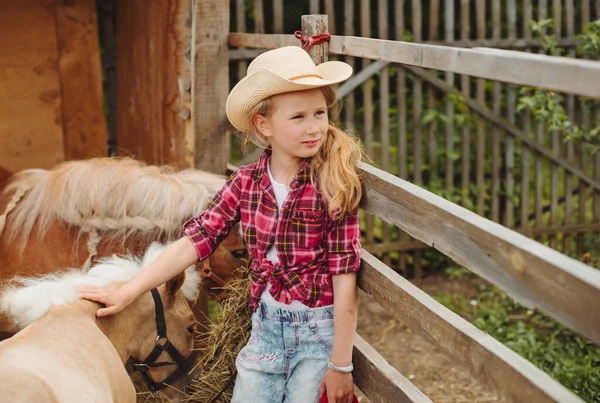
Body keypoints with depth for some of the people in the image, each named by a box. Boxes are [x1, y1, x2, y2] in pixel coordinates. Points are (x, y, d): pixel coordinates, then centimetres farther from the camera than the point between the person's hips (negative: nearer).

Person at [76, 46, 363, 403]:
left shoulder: (334, 185, -15)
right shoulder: (246, 183, -3)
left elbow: (345, 278, -16)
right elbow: (193, 242, -5)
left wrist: (341, 366, -15)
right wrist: (125, 294, -9)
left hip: (322, 331, -4)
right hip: (265, 329, 4)